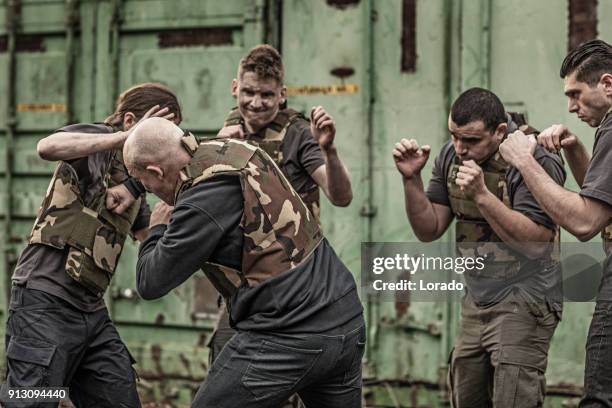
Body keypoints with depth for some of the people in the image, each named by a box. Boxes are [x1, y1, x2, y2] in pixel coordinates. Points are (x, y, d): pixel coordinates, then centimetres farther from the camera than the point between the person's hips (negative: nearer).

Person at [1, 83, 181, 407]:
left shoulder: (133, 180, 19)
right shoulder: (97, 141, -4)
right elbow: (47, 147, -27)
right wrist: (125, 137, -28)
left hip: (91, 308, 9)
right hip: (45, 299, -8)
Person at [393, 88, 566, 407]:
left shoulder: (535, 162, -18)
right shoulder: (452, 156, 3)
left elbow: (536, 244, -23)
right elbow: (429, 231, 5)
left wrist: (482, 195, -29)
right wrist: (411, 179, -10)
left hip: (523, 300, -7)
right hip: (476, 301, 7)